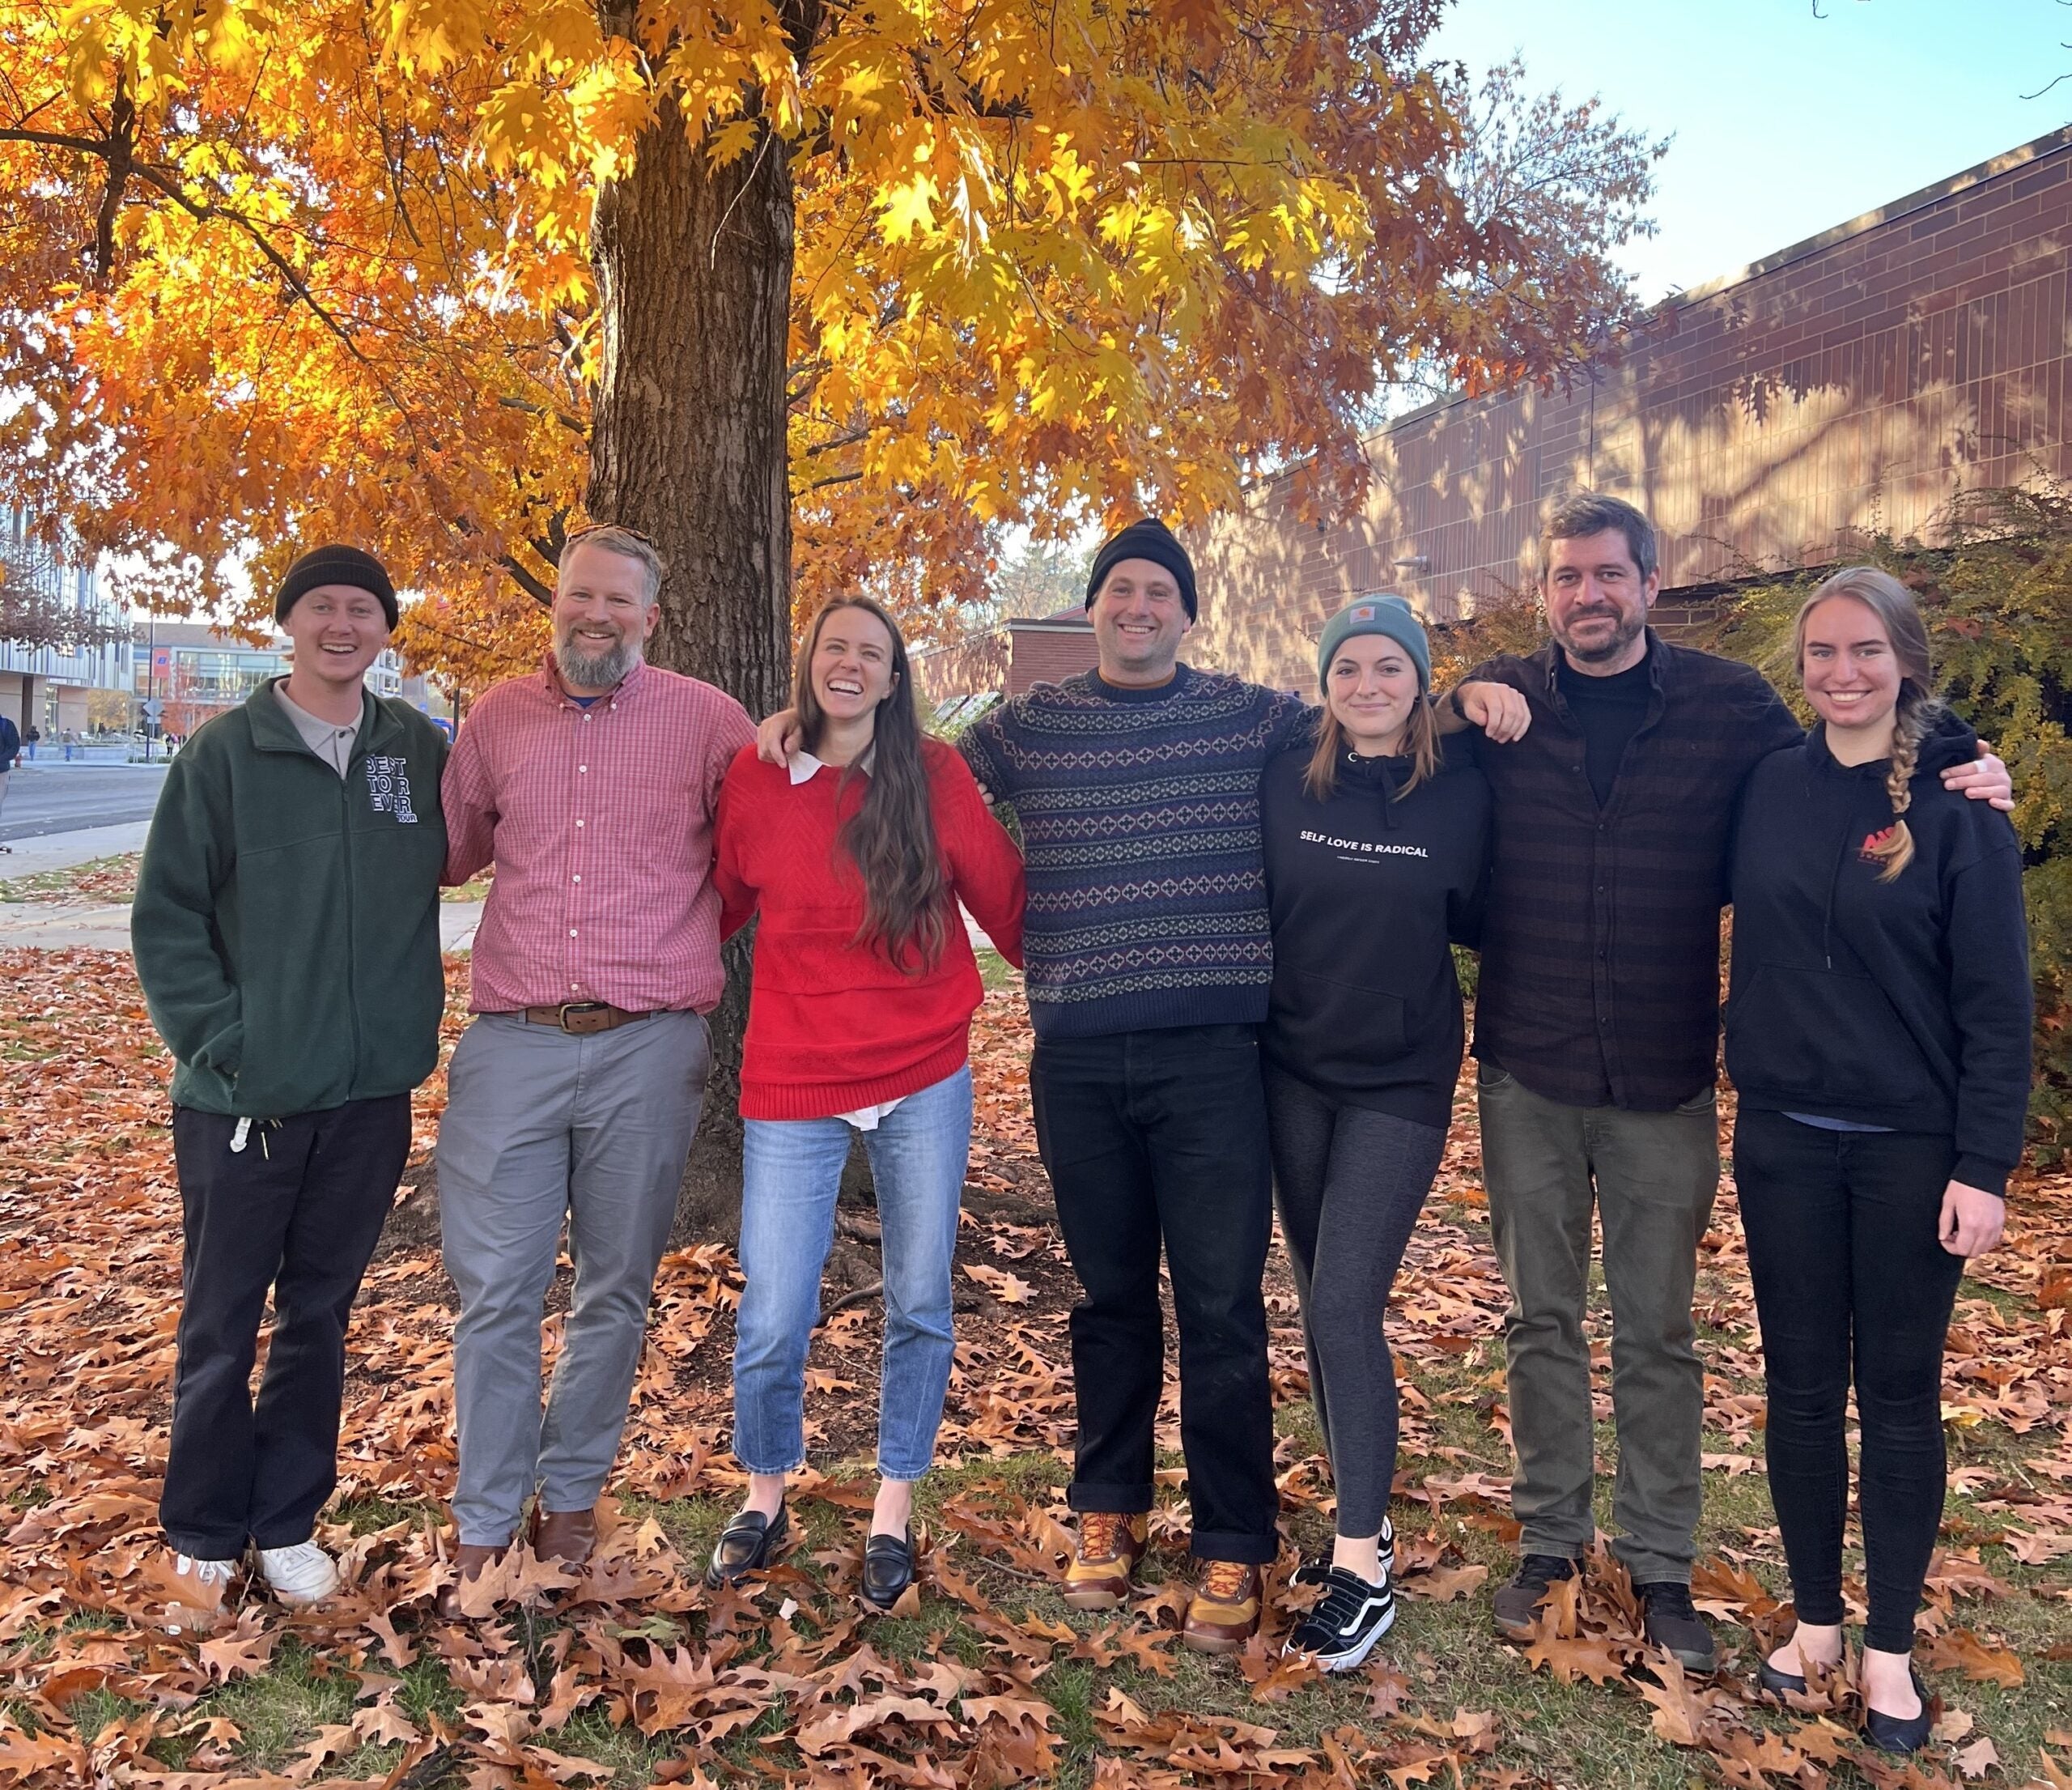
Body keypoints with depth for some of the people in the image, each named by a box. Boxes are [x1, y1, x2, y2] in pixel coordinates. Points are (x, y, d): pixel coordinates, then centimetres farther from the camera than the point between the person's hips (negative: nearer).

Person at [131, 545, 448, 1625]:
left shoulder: (421, 752, 3)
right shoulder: (225, 753, -4)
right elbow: (165, 916, -4)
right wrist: (220, 1041, -12)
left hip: (370, 1094, 2)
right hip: (242, 1097, -2)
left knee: (320, 1319, 13)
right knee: (219, 1328, 8)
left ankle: (288, 1526, 27)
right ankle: (204, 1538, 25)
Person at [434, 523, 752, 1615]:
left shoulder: (703, 719, 2)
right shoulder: (496, 719, 10)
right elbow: (450, 854, 21)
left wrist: (682, 951, 3)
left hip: (648, 1046, -1)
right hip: (512, 1042, 1)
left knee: (616, 1290, 11)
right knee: (495, 1291, 3)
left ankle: (570, 1498, 30)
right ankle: (483, 1526, 19)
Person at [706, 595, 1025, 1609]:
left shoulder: (935, 774, -2)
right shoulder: (755, 778, -1)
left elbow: (1003, 897, 2)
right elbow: (720, 904, 10)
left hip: (925, 1078, 1)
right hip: (794, 1086, 0)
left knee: (919, 1306, 10)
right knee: (771, 1323, 1)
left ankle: (893, 1513, 31)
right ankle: (764, 1502, 30)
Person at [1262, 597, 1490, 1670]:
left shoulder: (1461, 787, -5)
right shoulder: (1287, 779, -1)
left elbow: (1479, 924, 3)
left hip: (1402, 1079, -3)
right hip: (1293, 1070, 3)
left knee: (1346, 1304, -11)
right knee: (1321, 1307, 10)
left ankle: (1363, 1571, -2)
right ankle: (1363, 1519, 27)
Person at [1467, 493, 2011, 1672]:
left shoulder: (1732, 706, -2)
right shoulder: (1498, 704, -1)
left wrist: (1954, 792, -12)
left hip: (1665, 1084, 0)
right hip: (1527, 1077, 1)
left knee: (1658, 1332, 12)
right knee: (1543, 1319, 13)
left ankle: (1663, 1562, 28)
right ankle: (1551, 1539, 31)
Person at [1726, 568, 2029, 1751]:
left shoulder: (1958, 802, -8)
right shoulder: (1772, 789, 3)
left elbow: (1997, 1001, -10)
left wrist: (1985, 1166, -13)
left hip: (1912, 1148, -3)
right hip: (1785, 1140, 3)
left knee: (1901, 1394, 8)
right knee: (1801, 1387, 11)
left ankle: (1892, 1648, 24)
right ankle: (1816, 1618, 28)